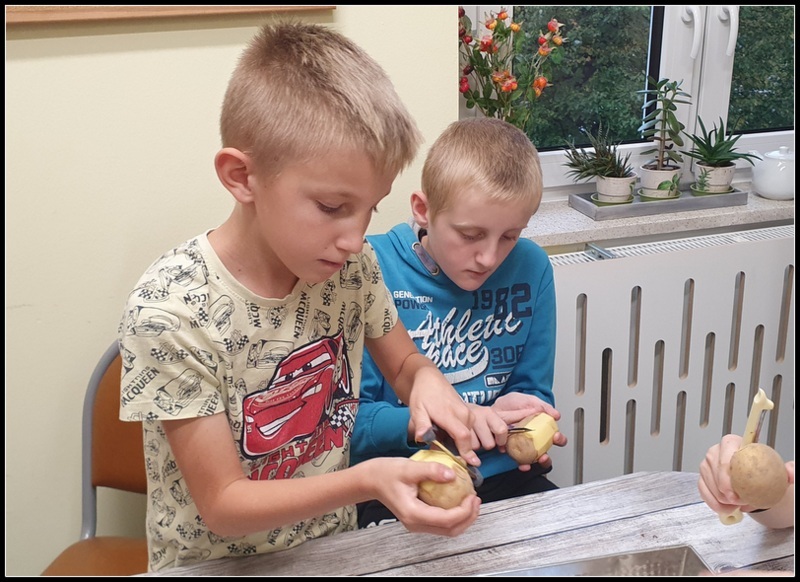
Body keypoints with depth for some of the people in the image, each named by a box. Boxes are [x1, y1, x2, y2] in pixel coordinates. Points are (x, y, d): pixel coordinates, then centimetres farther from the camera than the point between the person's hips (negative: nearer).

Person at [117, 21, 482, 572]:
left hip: (333, 545, 3)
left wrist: (427, 381, -15)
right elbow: (223, 505, -19)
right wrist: (366, 480, -33)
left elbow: (403, 361, 9)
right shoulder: (170, 311, -24)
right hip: (216, 563, -2)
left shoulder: (351, 263, -9)